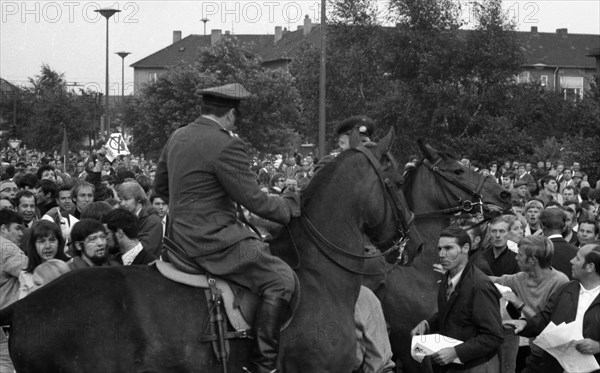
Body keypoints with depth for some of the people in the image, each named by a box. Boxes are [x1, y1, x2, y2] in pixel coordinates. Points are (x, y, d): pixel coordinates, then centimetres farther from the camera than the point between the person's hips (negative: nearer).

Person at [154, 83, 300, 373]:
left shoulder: (177, 138, 10)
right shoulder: (227, 146, -18)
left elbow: (160, 187, 22)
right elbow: (254, 201, -16)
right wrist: (289, 205, 0)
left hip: (183, 236, 10)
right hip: (213, 239, -10)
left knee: (259, 248, 28)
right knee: (280, 279, -10)